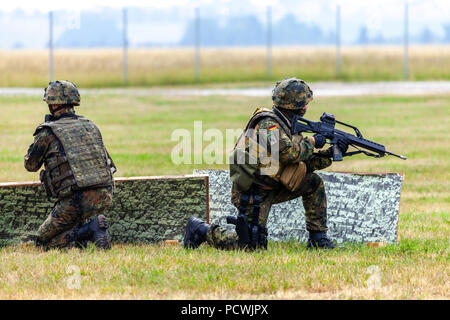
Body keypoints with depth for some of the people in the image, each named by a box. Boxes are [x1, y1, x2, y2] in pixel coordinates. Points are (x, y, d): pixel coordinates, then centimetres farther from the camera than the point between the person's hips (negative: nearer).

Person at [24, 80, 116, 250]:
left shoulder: (48, 132, 0)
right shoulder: (90, 126, 15)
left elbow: (31, 165, 13)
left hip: (75, 201, -6)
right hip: (104, 197, 6)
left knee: (44, 241, 8)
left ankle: (90, 229, -13)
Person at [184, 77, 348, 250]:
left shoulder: (288, 125, 10)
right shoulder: (268, 123, -19)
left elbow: (305, 163, 14)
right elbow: (289, 154, -31)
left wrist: (331, 153, 3)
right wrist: (312, 142, -16)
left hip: (270, 188, 9)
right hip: (251, 192, -9)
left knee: (314, 183, 5)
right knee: (252, 245, -12)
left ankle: (317, 238, 11)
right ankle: (201, 230, 4)